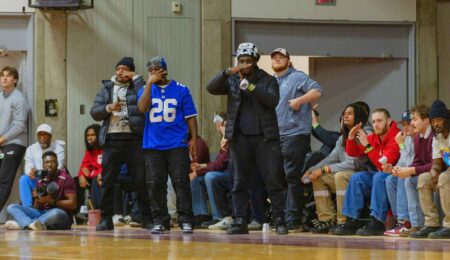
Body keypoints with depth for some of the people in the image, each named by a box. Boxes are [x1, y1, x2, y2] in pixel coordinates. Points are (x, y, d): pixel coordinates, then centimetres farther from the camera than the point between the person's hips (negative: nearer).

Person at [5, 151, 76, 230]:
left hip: (62, 216, -6)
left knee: (56, 213, -43)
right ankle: (31, 224, -39)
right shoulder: (41, 182, 12)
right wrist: (37, 199, -9)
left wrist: (51, 201, -19)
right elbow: (38, 208, 14)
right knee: (12, 207, -9)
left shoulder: (65, 179, -5)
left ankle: (22, 224, -34)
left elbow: (73, 204, -11)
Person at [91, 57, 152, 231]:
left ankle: (147, 218, 5)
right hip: (112, 139, 2)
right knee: (107, 181, 2)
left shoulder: (136, 86, 7)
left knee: (142, 180, -2)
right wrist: (108, 108, -9)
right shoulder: (107, 88, 15)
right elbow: (94, 112, 10)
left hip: (134, 139, -2)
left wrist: (136, 78, -8)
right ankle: (106, 219, 8)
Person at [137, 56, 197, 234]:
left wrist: (194, 139, -4)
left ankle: (185, 221, -5)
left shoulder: (180, 90, 4)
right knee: (155, 184, 2)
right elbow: (142, 108, -10)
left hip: (177, 144, -2)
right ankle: (160, 221, 9)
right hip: (153, 145, 3)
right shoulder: (146, 90, 10)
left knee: (181, 182, -7)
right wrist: (150, 83, -10)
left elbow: (190, 116, 4)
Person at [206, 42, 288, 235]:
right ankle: (240, 221, 8)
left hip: (265, 137, -2)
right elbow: (211, 88, -4)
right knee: (240, 181, 4)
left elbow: (273, 100, -10)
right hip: (240, 137, 2)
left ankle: (279, 221, -1)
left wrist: (250, 86, -19)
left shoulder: (267, 80, 6)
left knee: (273, 179, -5)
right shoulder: (231, 80, 10)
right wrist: (227, 73, -18)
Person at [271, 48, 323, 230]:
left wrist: (299, 100, -22)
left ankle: (293, 220, -7)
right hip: (275, 137, 8)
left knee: (292, 177, -8)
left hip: (294, 135, -8)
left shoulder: (297, 77, -2)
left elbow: (317, 91, -13)